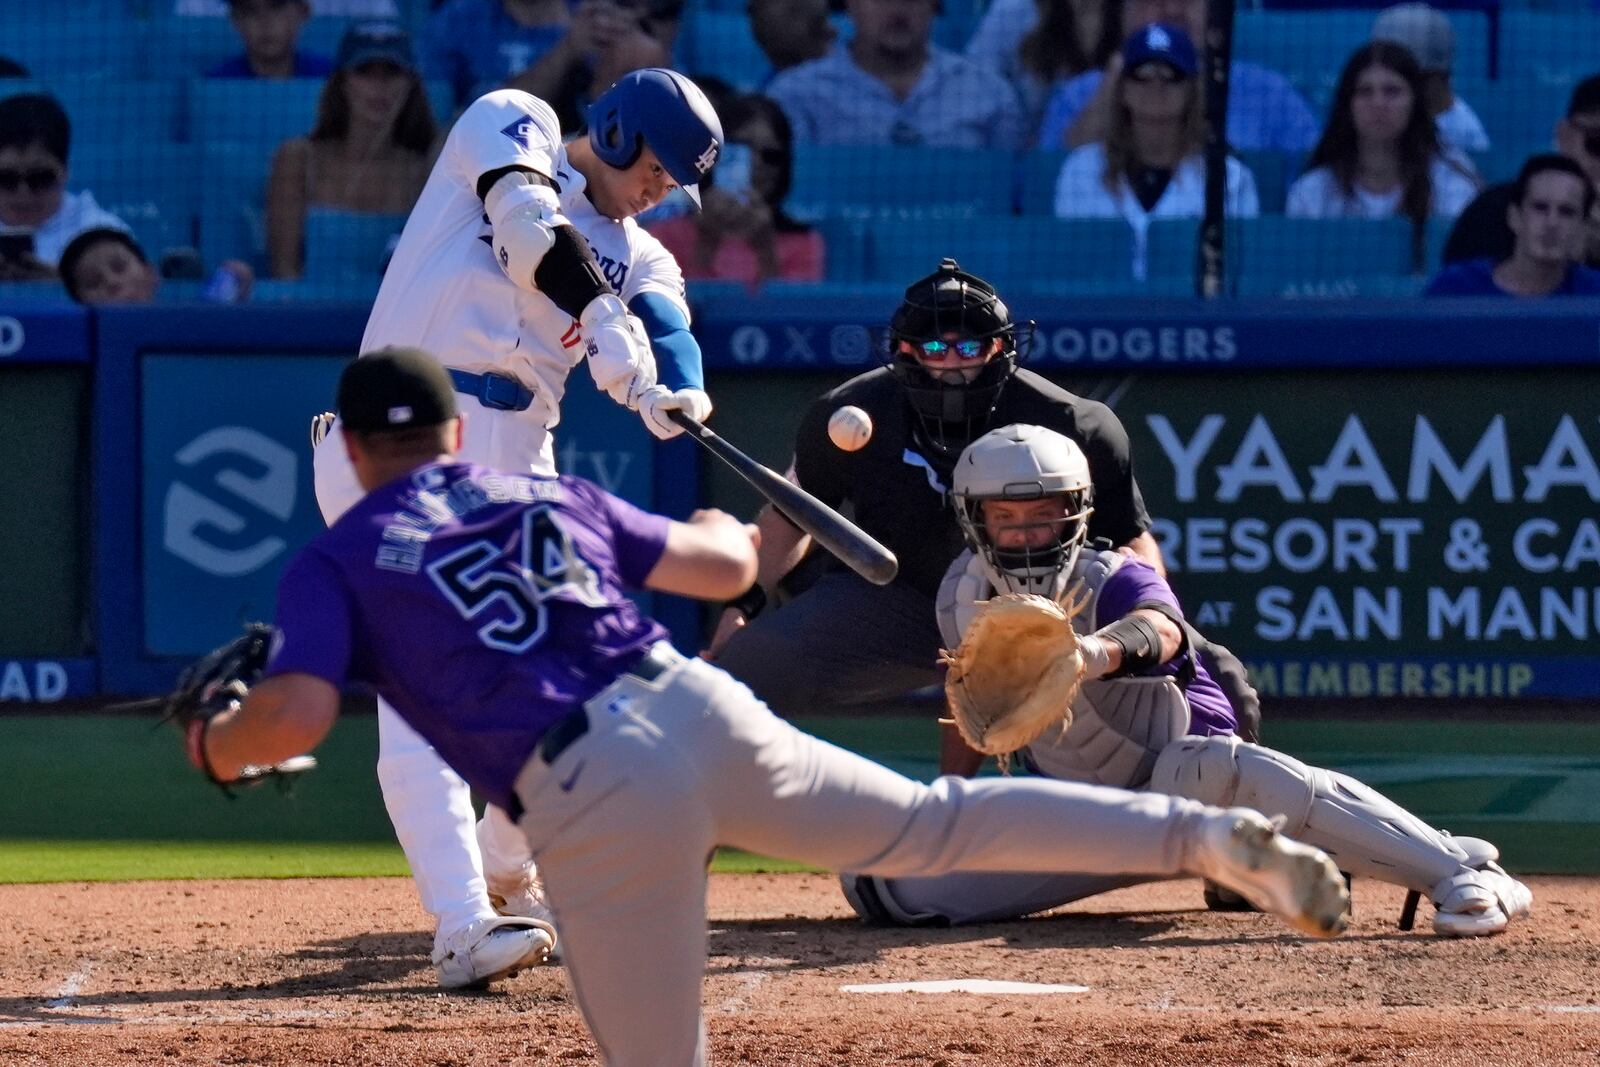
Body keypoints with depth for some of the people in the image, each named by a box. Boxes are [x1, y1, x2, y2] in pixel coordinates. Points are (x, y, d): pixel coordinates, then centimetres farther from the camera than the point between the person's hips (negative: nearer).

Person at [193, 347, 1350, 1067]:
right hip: (699, 708, 5)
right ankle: (1208, 835, 4)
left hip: (589, 793, -5)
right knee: (935, 824, 19)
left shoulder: (334, 562, 10)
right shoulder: (550, 495, 24)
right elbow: (724, 567, 28)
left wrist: (217, 742, 16)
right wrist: (726, 531, 52)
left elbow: (297, 713, -6)